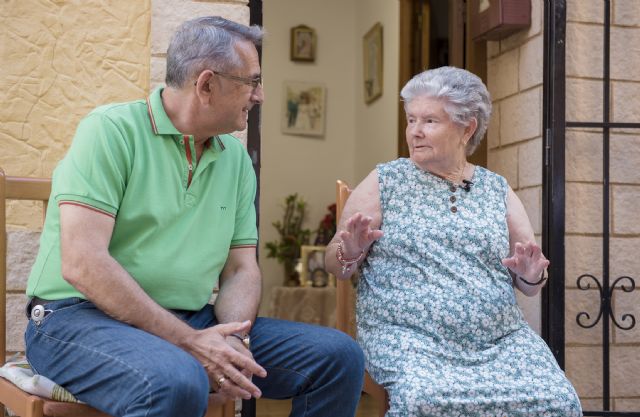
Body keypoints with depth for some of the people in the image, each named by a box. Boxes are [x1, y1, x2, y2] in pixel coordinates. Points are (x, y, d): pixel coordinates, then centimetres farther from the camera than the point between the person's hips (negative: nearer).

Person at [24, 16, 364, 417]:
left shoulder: (236, 157, 11)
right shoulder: (111, 130, -9)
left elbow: (241, 270, 12)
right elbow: (83, 264, -18)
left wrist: (235, 340, -10)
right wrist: (188, 342, -21)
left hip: (194, 321, 6)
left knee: (339, 356, -7)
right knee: (178, 383, -37)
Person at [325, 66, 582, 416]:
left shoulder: (497, 189, 15)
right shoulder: (384, 182, 8)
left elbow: (528, 286, 19)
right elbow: (334, 263, 9)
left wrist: (531, 276, -5)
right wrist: (350, 254, -14)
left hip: (500, 338, 3)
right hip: (409, 336, -3)